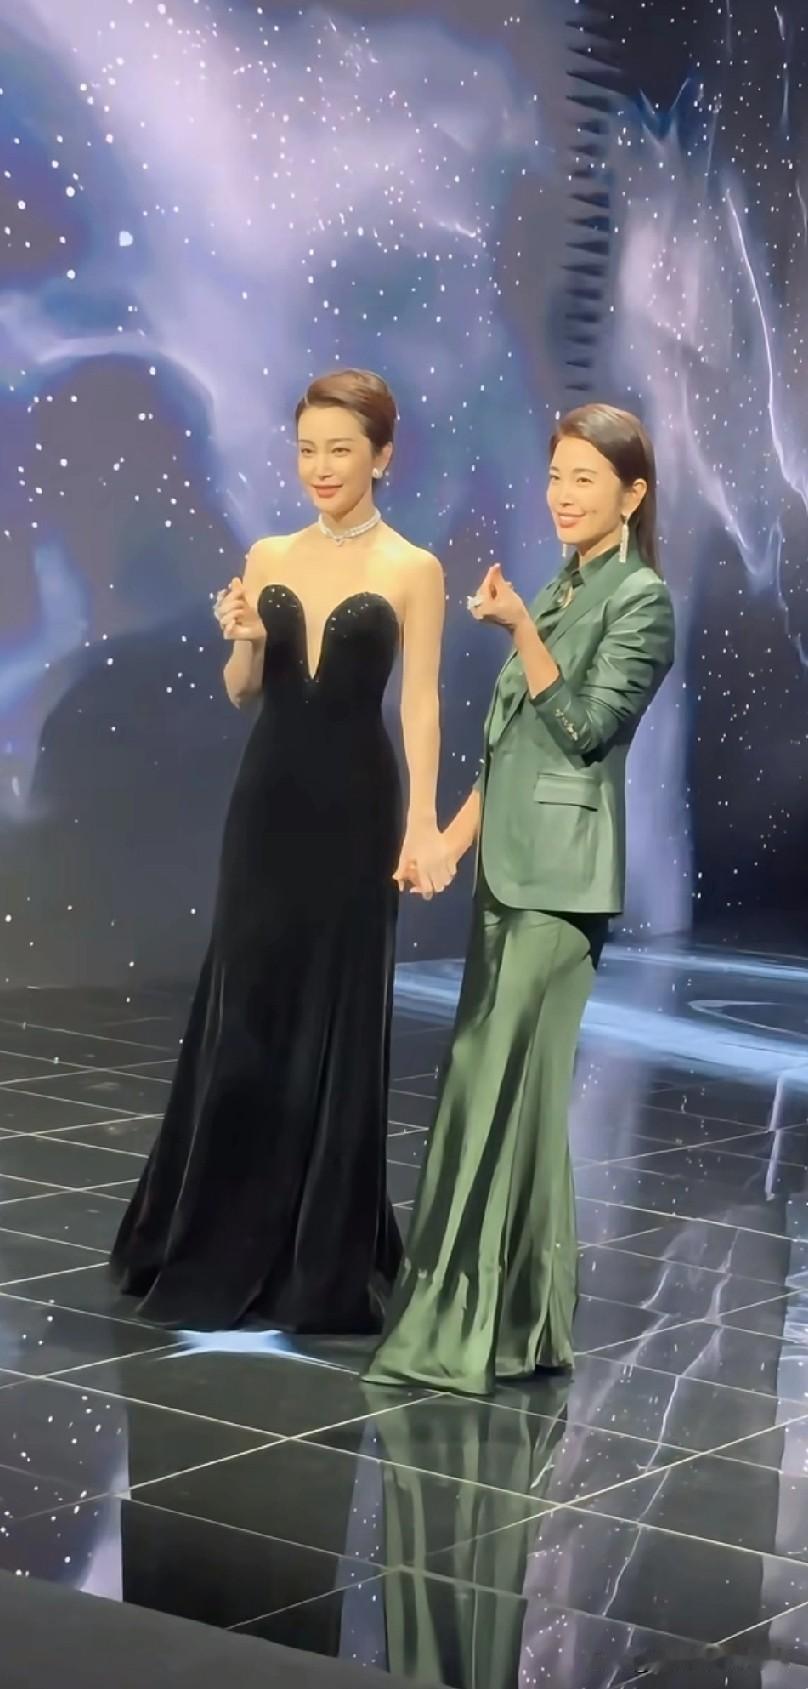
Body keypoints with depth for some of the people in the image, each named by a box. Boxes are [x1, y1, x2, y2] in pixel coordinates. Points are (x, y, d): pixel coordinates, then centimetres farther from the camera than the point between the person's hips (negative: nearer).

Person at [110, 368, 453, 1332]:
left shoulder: (412, 571, -3)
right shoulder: (268, 558, 7)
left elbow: (418, 704, -7)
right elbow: (241, 693, 11)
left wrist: (423, 824, -15)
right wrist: (243, 638, -10)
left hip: (353, 803, -3)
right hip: (269, 795, 3)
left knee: (335, 1017, 3)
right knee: (243, 1009, 6)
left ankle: (322, 1256, 14)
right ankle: (221, 1239, 20)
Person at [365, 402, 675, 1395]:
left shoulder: (640, 598, -5)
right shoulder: (557, 593, 19)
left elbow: (588, 727, -13)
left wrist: (518, 631, -20)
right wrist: (452, 837, 15)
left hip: (560, 874, -8)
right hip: (508, 864, 9)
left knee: (503, 1088, -11)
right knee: (487, 1081, 8)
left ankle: (475, 1326, -10)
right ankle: (504, 1309, 15)